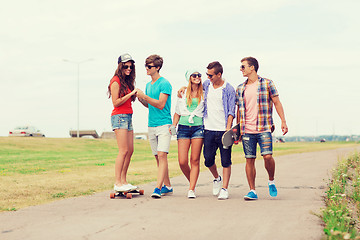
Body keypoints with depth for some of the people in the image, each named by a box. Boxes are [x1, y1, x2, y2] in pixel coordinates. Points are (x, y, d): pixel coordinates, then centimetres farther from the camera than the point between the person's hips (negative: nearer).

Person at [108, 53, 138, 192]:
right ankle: (117, 183, -11)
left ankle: (123, 181, 11)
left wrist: (136, 95, 6)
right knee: (123, 151, -13)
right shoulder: (116, 82, -9)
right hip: (119, 117, -9)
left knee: (130, 150, 6)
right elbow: (116, 102, -14)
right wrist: (130, 94, -16)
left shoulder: (127, 81, 17)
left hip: (128, 117, 9)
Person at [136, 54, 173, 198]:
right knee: (158, 157, 9)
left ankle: (158, 188, -19)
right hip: (151, 125, 8)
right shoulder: (148, 85, 16)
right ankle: (167, 186, 19)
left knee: (162, 155, -14)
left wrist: (144, 96, -18)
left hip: (164, 124, -8)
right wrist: (139, 98, 5)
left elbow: (161, 104, -16)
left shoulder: (164, 84, -9)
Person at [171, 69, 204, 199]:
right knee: (182, 161, -7)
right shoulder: (183, 93, 13)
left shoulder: (204, 94, 11)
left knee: (195, 160, -6)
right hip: (183, 127, 1)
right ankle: (192, 182, 18)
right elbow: (177, 112, 18)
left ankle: (191, 189, -2)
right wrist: (173, 126, 6)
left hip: (198, 127, -1)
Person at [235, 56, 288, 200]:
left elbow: (277, 102, 2)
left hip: (264, 129, -3)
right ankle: (252, 191, 8)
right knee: (249, 160, 1)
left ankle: (271, 182, 12)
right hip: (246, 131, 4)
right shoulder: (240, 89, 13)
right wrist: (237, 129, 15)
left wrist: (283, 121, -6)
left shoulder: (267, 83, 2)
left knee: (267, 156, -14)